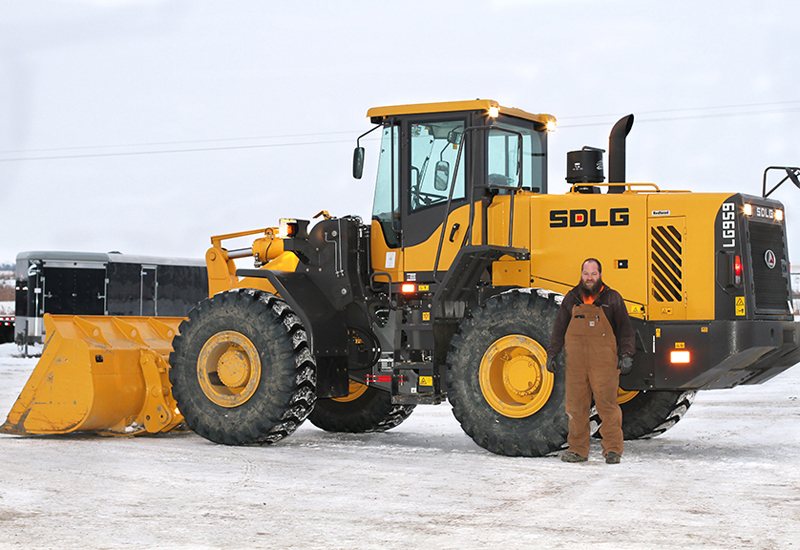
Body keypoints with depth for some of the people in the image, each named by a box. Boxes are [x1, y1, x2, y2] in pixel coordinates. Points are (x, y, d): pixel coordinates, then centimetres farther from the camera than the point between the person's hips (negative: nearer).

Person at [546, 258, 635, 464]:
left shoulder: (612, 298, 7)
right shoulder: (571, 298, 14)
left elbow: (625, 329, 8)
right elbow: (559, 329, 19)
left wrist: (626, 355, -1)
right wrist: (552, 354, 14)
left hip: (604, 361, -3)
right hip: (576, 360, 3)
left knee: (607, 404, -6)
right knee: (576, 405, 3)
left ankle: (613, 449, 1)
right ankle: (578, 449, 11)